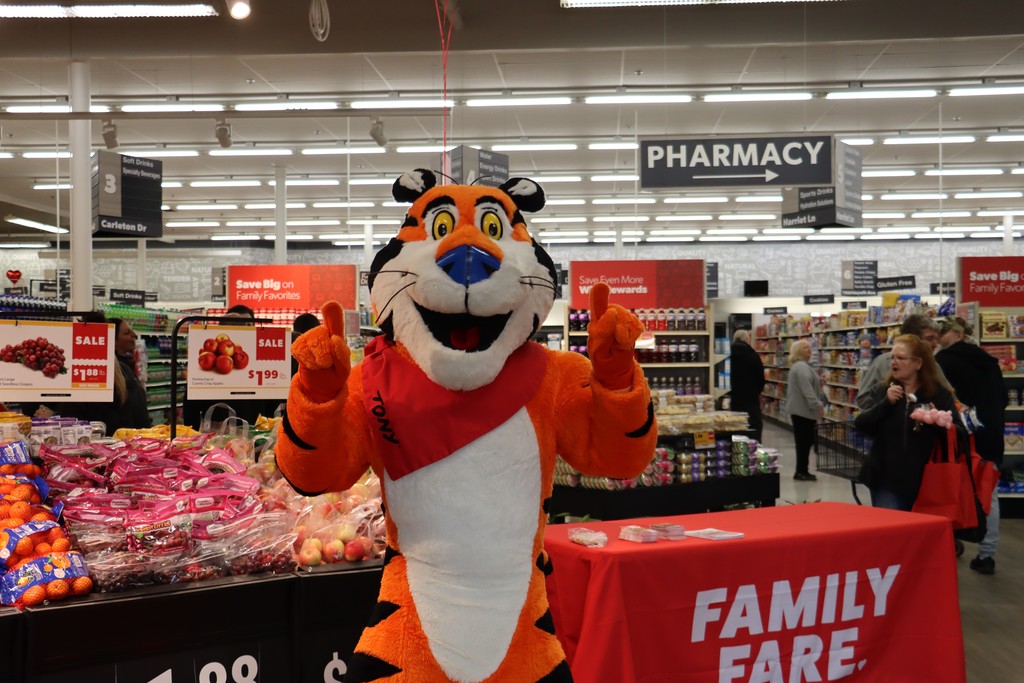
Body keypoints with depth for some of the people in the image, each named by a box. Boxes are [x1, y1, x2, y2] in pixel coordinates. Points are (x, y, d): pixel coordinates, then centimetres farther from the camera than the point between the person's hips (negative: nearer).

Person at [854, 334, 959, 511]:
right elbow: (861, 425, -6)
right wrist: (886, 402, -18)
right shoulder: (880, 391, 5)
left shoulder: (940, 394, 1)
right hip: (886, 479, 0)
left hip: (925, 480, 0)